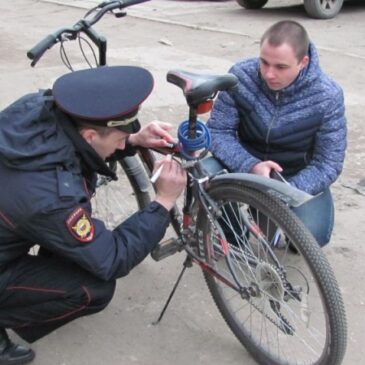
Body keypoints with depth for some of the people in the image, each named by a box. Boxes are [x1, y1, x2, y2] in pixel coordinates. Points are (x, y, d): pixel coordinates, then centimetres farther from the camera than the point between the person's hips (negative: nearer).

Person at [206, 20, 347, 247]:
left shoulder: (327, 97, -21)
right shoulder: (240, 76, -19)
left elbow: (328, 164, -18)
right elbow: (217, 132, -16)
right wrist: (251, 166, -36)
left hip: (298, 178, -1)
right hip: (248, 166, 1)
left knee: (312, 234, -26)